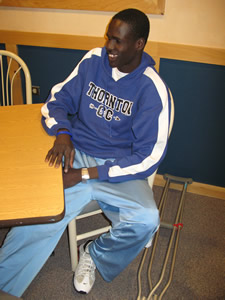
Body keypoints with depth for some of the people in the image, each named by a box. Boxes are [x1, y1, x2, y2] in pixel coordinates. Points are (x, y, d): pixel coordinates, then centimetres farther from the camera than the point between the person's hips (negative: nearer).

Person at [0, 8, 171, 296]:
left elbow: (148, 157, -14)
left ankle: (96, 254, 4)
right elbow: (57, 100, 10)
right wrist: (63, 134, -13)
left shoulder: (153, 90, -12)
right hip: (75, 153, 2)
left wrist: (85, 175, -19)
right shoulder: (94, 59, 0)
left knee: (146, 219, -27)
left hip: (118, 166, -1)